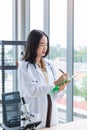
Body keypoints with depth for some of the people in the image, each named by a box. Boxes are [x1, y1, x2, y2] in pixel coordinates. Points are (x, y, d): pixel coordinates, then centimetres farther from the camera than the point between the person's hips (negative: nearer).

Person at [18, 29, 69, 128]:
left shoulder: (49, 64, 5)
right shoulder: (24, 66, -9)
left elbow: (55, 93, 6)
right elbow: (33, 91, -19)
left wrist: (60, 88, -15)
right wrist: (55, 83, -21)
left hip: (51, 113, 5)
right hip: (34, 115, -5)